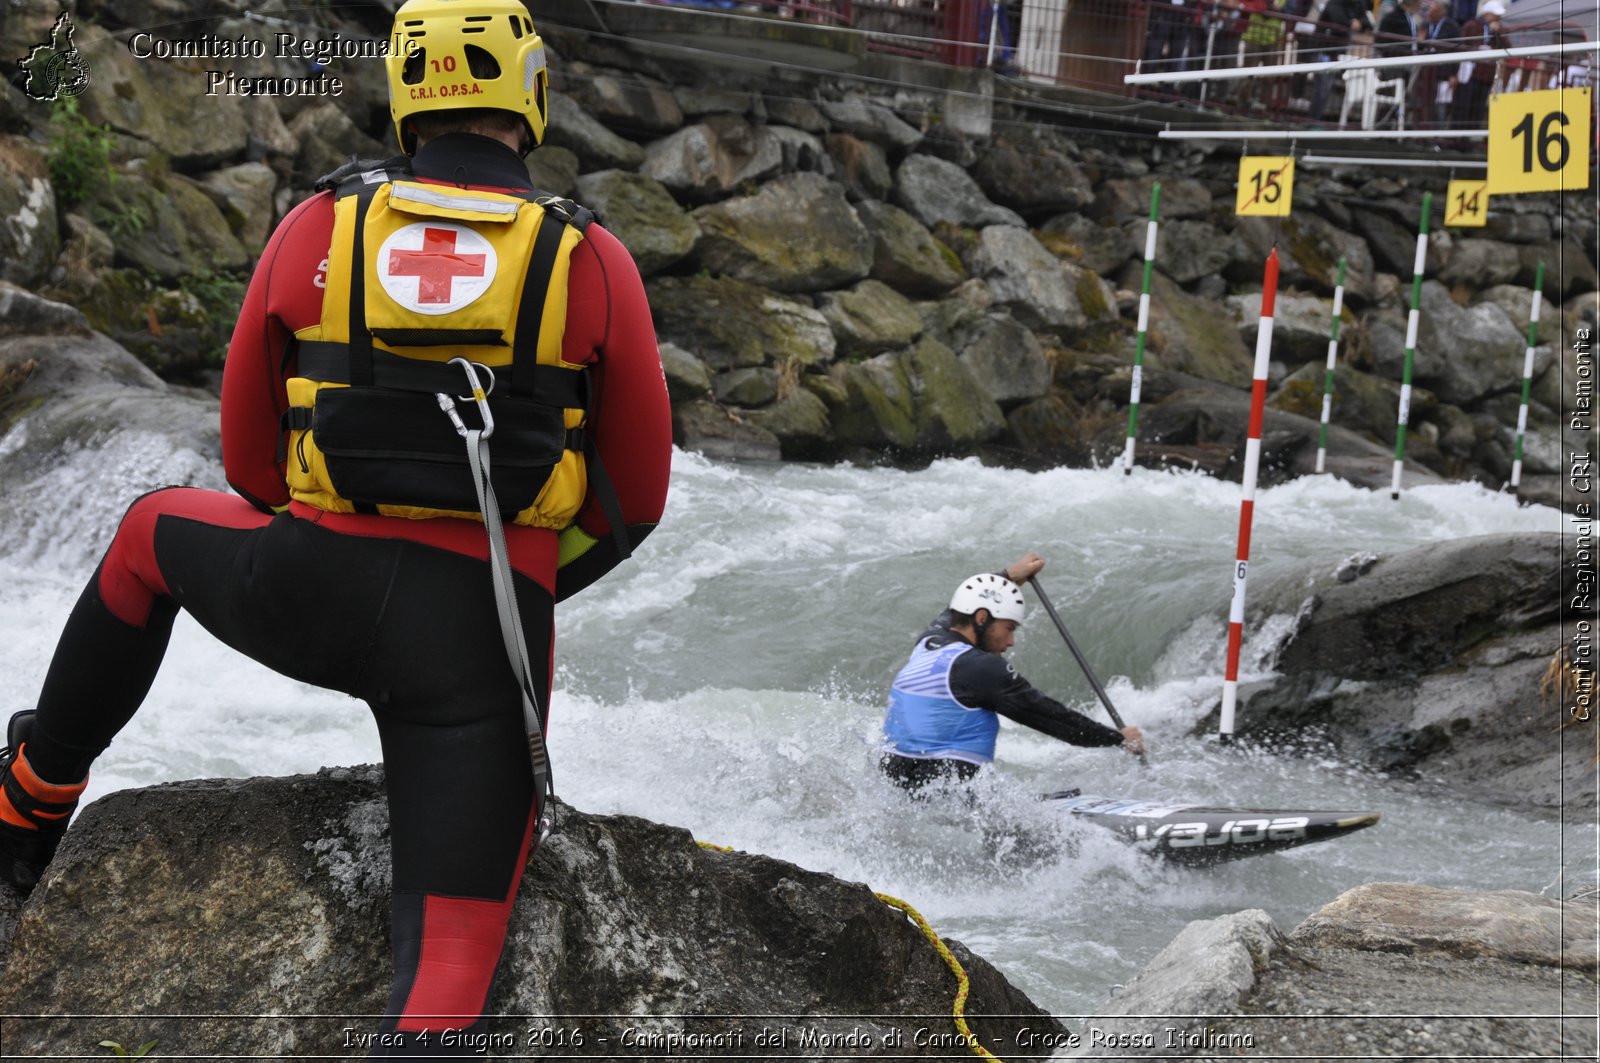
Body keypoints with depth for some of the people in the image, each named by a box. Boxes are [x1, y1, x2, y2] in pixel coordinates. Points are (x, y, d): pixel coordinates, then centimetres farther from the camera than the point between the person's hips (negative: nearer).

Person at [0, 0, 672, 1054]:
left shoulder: (318, 228, 3)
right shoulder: (595, 262, 1)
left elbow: (248, 453, 12)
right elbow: (636, 498, 6)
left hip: (306, 596, 2)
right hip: (485, 642, -1)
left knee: (156, 531, 35)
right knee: (452, 957, 4)